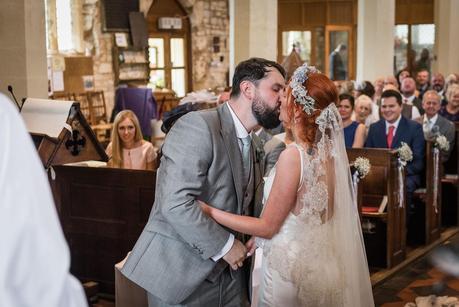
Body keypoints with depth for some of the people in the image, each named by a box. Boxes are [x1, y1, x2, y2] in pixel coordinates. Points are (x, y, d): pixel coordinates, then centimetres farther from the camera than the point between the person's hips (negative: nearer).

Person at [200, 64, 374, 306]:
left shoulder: (293, 156, -22)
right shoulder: (328, 151, 0)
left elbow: (267, 227, -15)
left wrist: (209, 211, -11)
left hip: (291, 269, -7)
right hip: (321, 266, 7)